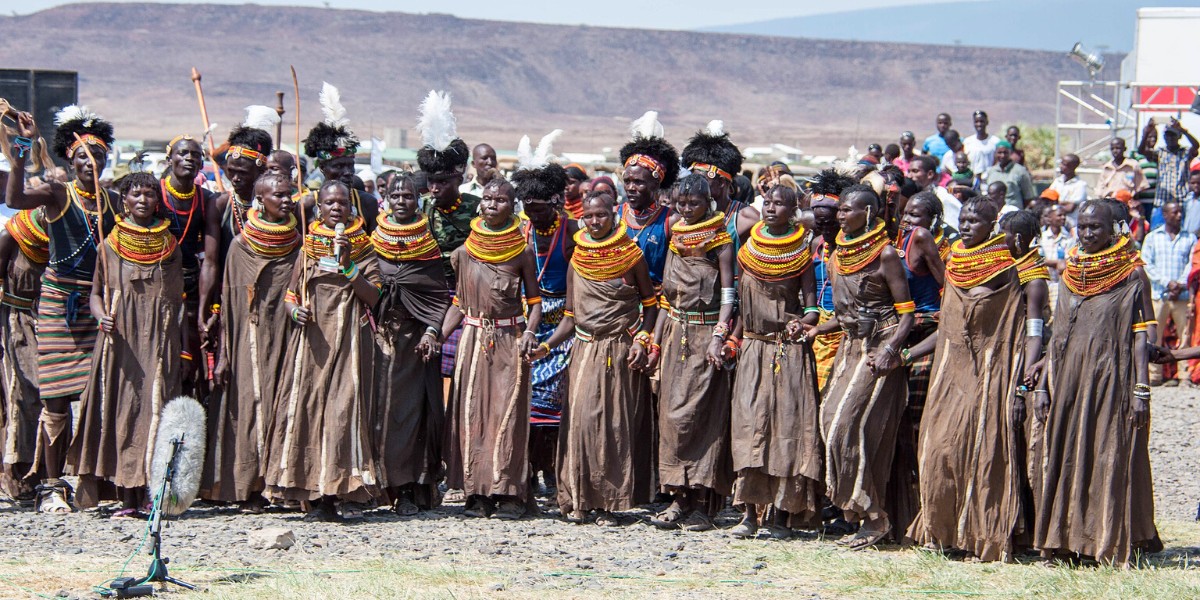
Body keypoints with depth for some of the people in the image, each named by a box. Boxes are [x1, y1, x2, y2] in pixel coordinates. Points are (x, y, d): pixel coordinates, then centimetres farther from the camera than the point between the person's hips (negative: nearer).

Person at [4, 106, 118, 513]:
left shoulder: (113, 201, 10)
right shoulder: (57, 194, -2)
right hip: (60, 301, -3)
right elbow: (14, 199, -21)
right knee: (57, 398, -3)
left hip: (100, 303, 3)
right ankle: (52, 486, 5)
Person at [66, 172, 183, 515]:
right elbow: (96, 292, 8)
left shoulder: (169, 245, 11)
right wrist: (102, 316, -14)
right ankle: (127, 497, -5)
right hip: (121, 339, -1)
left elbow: (178, 297, 13)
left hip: (161, 341, 1)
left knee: (158, 408, -6)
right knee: (121, 408, -6)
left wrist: (181, 346, 7)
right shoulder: (110, 245, 8)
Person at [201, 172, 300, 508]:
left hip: (286, 339, 0)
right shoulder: (240, 247, 4)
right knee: (249, 405, -4)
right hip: (248, 343, 0)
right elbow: (228, 303, 4)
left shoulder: (299, 247, 6)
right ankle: (249, 488, 0)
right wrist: (223, 355, -1)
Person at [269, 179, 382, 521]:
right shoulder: (308, 247, 15)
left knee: (346, 408, -13)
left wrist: (348, 264, -13)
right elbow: (290, 296, 16)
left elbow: (372, 297, -3)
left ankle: (348, 494, -14)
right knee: (308, 408, -7)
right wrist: (296, 311, -6)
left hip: (350, 341, -2)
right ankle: (317, 496, -5)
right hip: (312, 339, 2)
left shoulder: (363, 250, 8)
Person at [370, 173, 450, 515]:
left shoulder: (428, 245, 5)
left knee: (412, 408, -6)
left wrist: (432, 332, -8)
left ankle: (411, 488, -7)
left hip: (415, 337, -2)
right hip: (381, 334, 2)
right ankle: (394, 484, 1)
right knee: (383, 406, -3)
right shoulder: (373, 243, 8)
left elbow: (441, 294, 3)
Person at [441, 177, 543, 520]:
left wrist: (529, 332, -13)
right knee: (471, 413, 0)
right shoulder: (465, 253, 7)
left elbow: (534, 301, 4)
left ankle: (510, 493, -3)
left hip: (510, 340, -3)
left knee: (507, 413, -6)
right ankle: (477, 493, 5)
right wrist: (438, 336, 1)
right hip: (474, 338, 3)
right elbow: (459, 304, 13)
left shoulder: (522, 253, 0)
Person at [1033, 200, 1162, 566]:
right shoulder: (1069, 275, 13)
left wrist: (1141, 392, -12)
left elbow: (1139, 337, -5)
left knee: (1111, 460, -5)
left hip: (1111, 382, -5)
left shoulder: (1130, 277, -2)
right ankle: (1063, 539, 10)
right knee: (1064, 459, 5)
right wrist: (1043, 386, 12)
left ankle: (1112, 545, -3)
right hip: (1068, 383, 5)